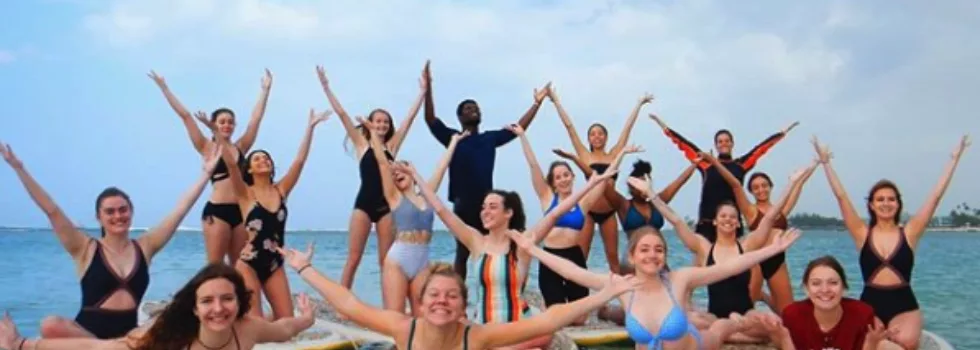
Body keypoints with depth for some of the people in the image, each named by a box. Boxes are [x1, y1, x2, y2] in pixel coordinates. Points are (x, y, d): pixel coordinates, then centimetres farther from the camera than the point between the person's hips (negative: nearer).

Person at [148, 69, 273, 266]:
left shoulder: (241, 147, 13)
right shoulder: (207, 148, 4)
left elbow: (256, 117, 15)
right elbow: (185, 116, 3)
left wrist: (265, 89, 16)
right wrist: (164, 87, 2)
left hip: (241, 211, 4)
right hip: (216, 211, -4)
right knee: (215, 267, -3)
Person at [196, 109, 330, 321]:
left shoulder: (281, 190, 6)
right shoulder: (246, 193, -3)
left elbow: (300, 160, 1)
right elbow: (230, 163, -16)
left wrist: (310, 127, -3)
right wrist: (217, 132, -27)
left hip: (275, 265, 4)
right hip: (249, 265, -4)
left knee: (286, 320, 1)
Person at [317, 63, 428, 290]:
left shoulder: (392, 145, 10)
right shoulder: (361, 144, 6)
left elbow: (410, 117, 9)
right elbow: (341, 114, 3)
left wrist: (423, 91, 9)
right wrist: (326, 87, 0)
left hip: (386, 205, 2)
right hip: (364, 203, -2)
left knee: (386, 261, 6)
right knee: (353, 259, -2)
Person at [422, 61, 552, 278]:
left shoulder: (490, 138, 12)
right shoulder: (452, 137, 1)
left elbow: (519, 128, 14)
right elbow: (431, 120, -12)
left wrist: (537, 103, 11)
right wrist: (428, 88, -24)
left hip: (486, 203, 4)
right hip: (463, 204, -3)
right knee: (462, 253, 4)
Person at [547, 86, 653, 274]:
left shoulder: (613, 155, 5)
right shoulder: (585, 156, 0)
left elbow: (628, 126, 11)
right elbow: (569, 125, 0)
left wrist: (639, 104, 17)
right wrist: (556, 100, 0)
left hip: (608, 213, 3)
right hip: (588, 211, -3)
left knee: (613, 257, 10)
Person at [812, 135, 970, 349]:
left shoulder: (909, 233, 2)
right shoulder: (863, 234, 2)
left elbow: (936, 195, 2)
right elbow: (841, 196, -1)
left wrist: (955, 159, 3)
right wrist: (826, 162, -2)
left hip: (904, 305, 0)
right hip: (870, 304, 1)